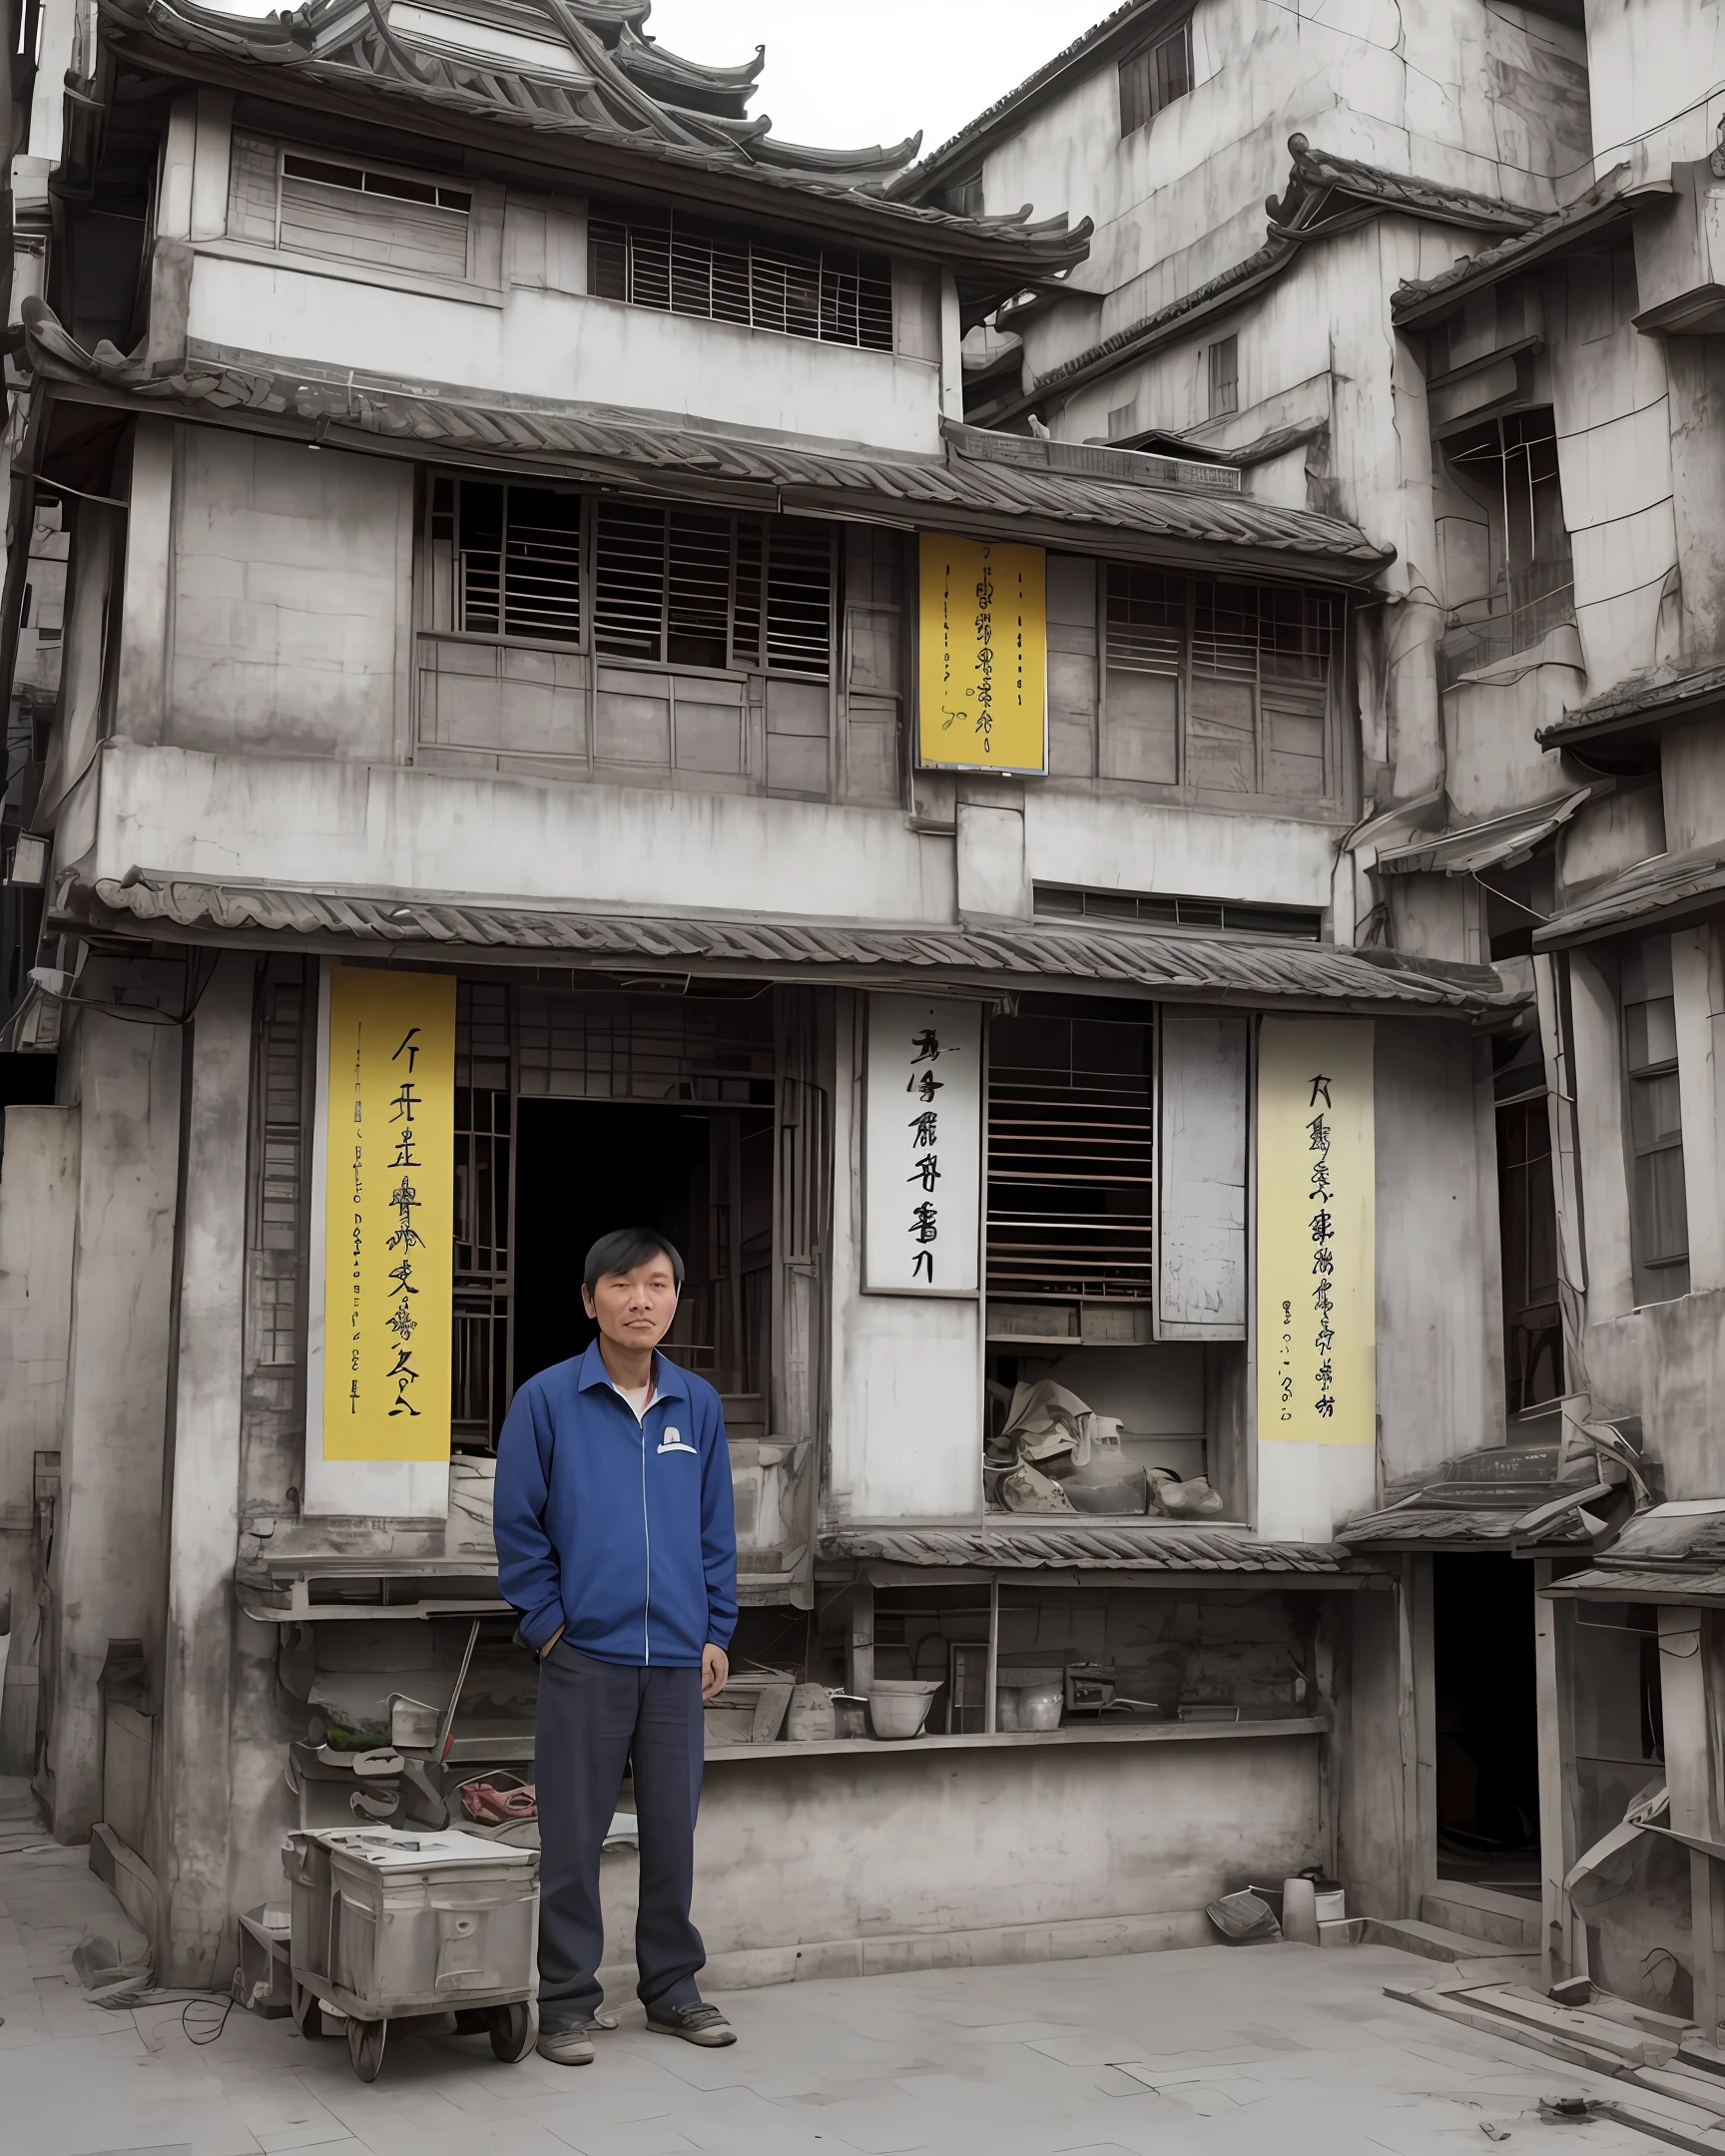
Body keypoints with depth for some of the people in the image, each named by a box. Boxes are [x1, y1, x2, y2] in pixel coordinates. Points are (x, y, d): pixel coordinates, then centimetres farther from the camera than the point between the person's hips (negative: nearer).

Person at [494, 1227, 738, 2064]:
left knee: (672, 1831, 11)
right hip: (584, 1657, -3)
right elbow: (518, 1526, -1)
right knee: (573, 1837, 4)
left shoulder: (699, 1405, 6)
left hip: (678, 1660, 3)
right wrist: (548, 1625, -4)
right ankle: (567, 2003, 16)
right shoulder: (547, 1399, -4)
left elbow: (717, 1531, 10)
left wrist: (715, 1633, 7)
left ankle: (672, 1988, 25)